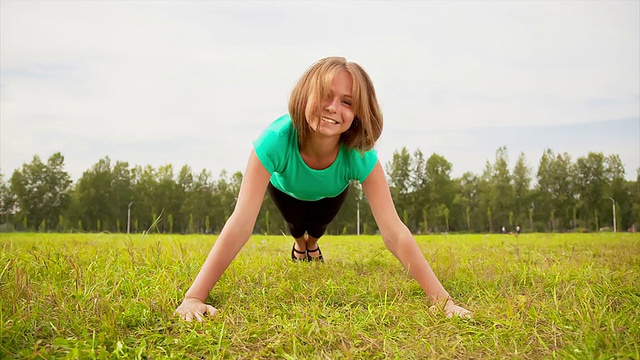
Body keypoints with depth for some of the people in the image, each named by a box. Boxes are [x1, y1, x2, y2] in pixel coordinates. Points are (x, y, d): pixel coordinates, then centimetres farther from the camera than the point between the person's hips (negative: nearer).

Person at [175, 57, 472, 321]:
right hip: (285, 187, 0)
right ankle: (300, 244, 32)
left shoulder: (361, 156, -42)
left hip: (330, 192, 1)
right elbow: (241, 224, -52)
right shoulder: (275, 141, -48)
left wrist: (442, 300, -49)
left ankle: (312, 243, 39)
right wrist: (194, 297, -58)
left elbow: (394, 232, -44)